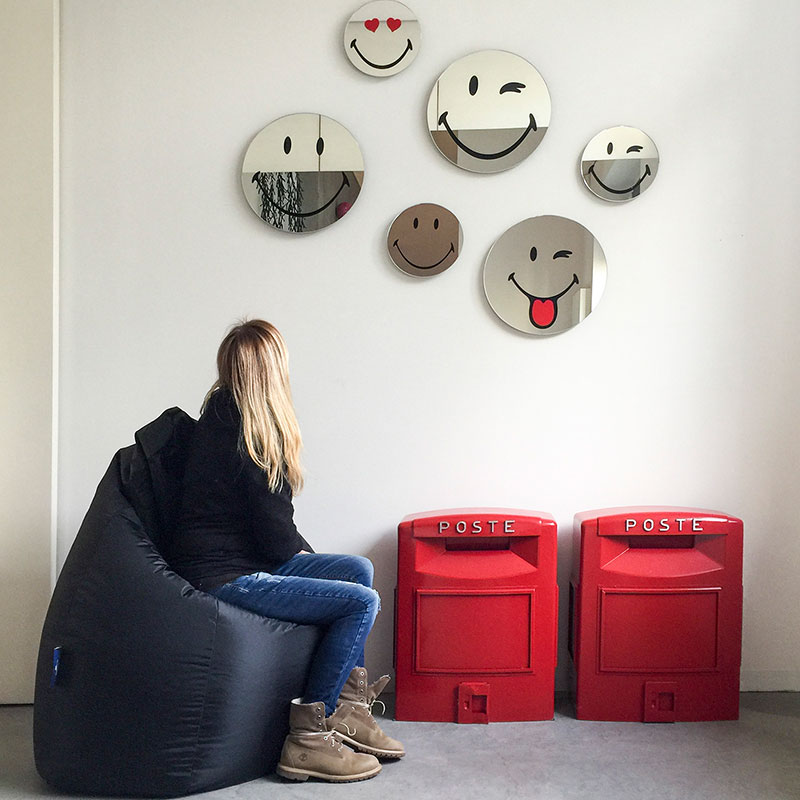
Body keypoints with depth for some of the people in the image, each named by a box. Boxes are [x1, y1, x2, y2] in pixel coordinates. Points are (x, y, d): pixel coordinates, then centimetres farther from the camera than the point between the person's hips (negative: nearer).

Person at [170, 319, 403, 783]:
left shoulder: (222, 414, 12)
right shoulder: (250, 435, -18)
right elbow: (275, 537, -14)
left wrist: (302, 552, 7)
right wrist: (303, 553, 6)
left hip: (243, 560, 10)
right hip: (223, 577, -10)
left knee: (358, 568, 9)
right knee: (363, 602, -15)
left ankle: (346, 707, 10)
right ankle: (307, 738, -8)